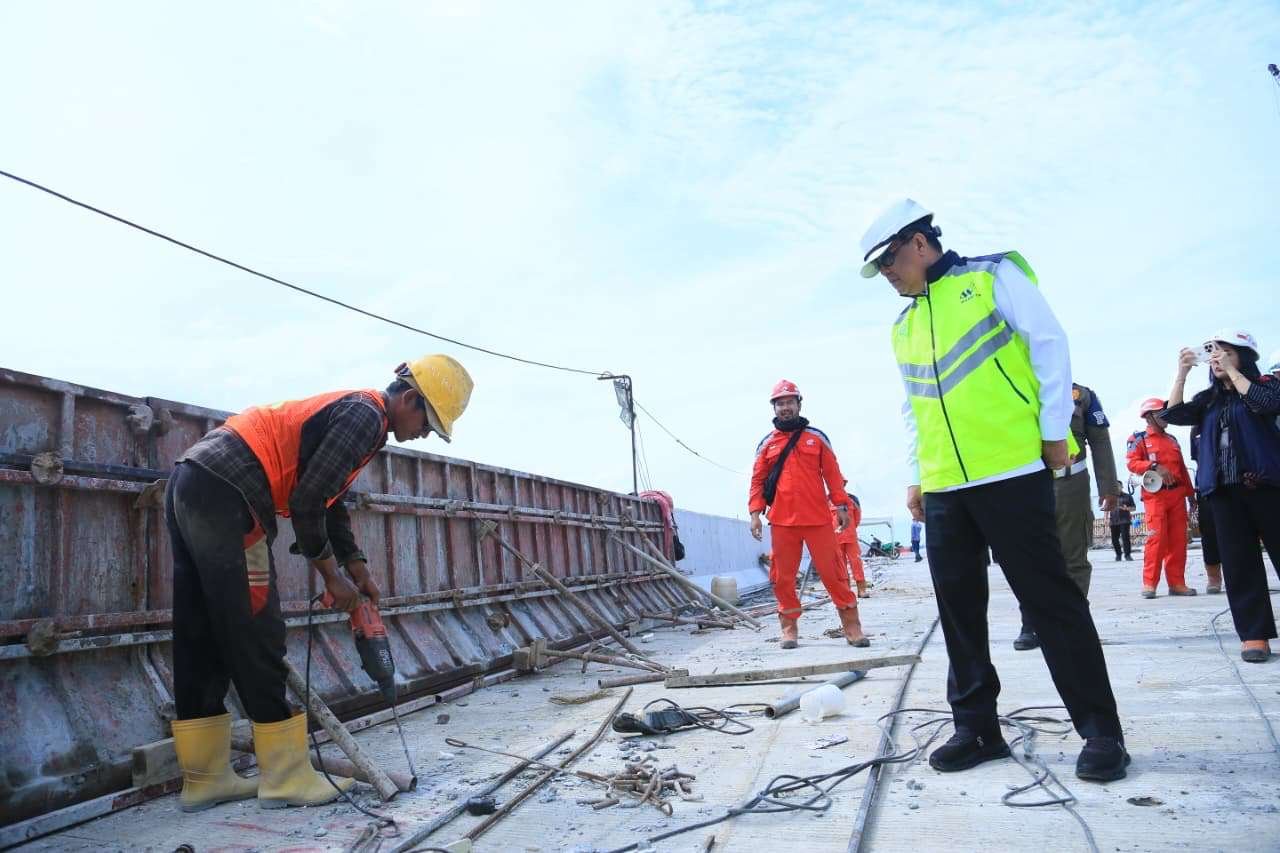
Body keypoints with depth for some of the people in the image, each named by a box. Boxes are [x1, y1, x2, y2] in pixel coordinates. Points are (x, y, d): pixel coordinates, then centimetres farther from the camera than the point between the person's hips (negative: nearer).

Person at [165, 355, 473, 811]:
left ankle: (206, 778, 20)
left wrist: (357, 565, 18)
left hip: (191, 483, 10)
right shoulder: (365, 414, -9)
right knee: (256, 641, -4)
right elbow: (307, 502, -14)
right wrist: (332, 576, -3)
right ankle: (287, 778, 6)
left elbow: (328, 499, 25)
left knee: (202, 641, 11)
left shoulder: (346, 411, 21)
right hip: (224, 495, -10)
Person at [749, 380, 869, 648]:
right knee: (783, 577, 4)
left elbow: (833, 474, 8)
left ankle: (852, 626, 8)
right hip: (782, 522, 1)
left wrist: (841, 505, 0)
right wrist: (755, 513, -1)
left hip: (818, 519, -1)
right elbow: (758, 480, 9)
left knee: (833, 573, 0)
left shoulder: (817, 437, 9)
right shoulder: (767, 443, 10)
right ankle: (789, 628, 15)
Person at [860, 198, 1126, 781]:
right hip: (943, 487, 6)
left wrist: (1055, 431, -9)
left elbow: (1049, 343, -4)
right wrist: (916, 475, 16)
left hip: (1012, 471, -6)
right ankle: (976, 727, 19)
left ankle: (1101, 730, 10)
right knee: (958, 606, 8)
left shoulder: (993, 276, 2)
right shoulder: (903, 327, 19)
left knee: (1050, 599, -2)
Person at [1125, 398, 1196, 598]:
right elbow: (1132, 462, -10)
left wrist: (1190, 494, 17)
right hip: (1155, 495, -6)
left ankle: (1177, 582, 9)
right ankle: (1149, 583, -8)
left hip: (1177, 494, 6)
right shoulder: (1139, 438, 3)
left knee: (1178, 539, 4)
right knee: (1156, 537, -12)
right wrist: (1155, 466, -23)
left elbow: (1182, 468, 21)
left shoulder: (1172, 439, 21)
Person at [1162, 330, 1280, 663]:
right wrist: (1182, 372, -3)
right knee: (1239, 563, 0)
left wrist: (1231, 370, -9)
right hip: (1224, 490, 3)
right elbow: (1174, 414, 2)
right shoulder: (1208, 399, 16)